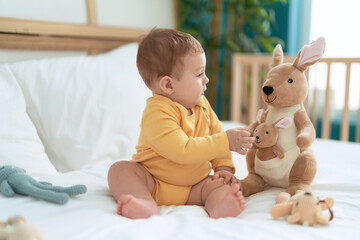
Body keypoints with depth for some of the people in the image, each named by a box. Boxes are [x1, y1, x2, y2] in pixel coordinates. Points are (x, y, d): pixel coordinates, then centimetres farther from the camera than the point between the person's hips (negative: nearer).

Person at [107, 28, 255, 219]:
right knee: (120, 169, -25)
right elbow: (183, 151, -34)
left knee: (222, 184, -17)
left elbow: (216, 134, 11)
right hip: (153, 184, -5)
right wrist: (225, 142, -30)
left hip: (195, 186, 5)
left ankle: (219, 206, -48)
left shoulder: (202, 105, 1)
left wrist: (224, 167, -4)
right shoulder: (157, 113, -26)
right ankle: (147, 204, -50)